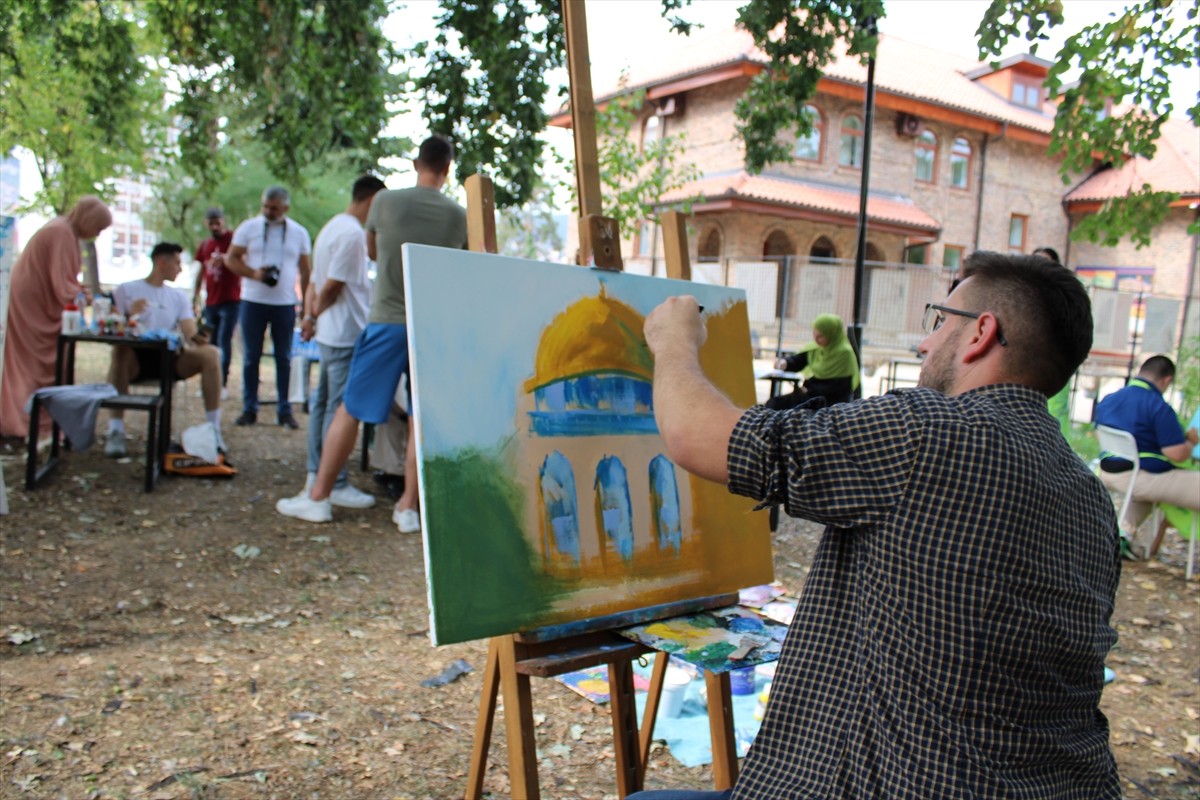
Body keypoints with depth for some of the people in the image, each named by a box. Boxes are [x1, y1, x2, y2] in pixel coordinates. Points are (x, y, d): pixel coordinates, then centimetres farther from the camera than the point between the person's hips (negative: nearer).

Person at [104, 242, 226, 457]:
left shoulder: (178, 296, 19)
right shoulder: (126, 290, 8)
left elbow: (190, 333, 3)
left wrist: (196, 338, -21)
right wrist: (129, 316, -21)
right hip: (137, 359, -3)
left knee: (211, 353, -23)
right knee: (121, 351, -37)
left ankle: (213, 430, -23)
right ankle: (115, 433, -36)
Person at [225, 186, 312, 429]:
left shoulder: (299, 233, 5)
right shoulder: (249, 227, 2)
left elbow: (304, 270, 9)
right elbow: (231, 259, 3)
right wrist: (254, 273, -15)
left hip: (285, 304, 0)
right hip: (253, 301, 0)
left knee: (284, 358, 4)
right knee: (251, 357, 4)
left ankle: (284, 410, 11)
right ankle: (249, 409, 12)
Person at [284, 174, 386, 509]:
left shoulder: (332, 227, 17)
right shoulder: (352, 233, -16)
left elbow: (316, 282, 17)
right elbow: (333, 286, -17)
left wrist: (311, 315, 9)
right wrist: (315, 314, -2)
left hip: (329, 332, 10)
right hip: (346, 333, -10)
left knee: (323, 403, 14)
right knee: (341, 408, -6)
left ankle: (316, 476, 23)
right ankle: (335, 485, -1)